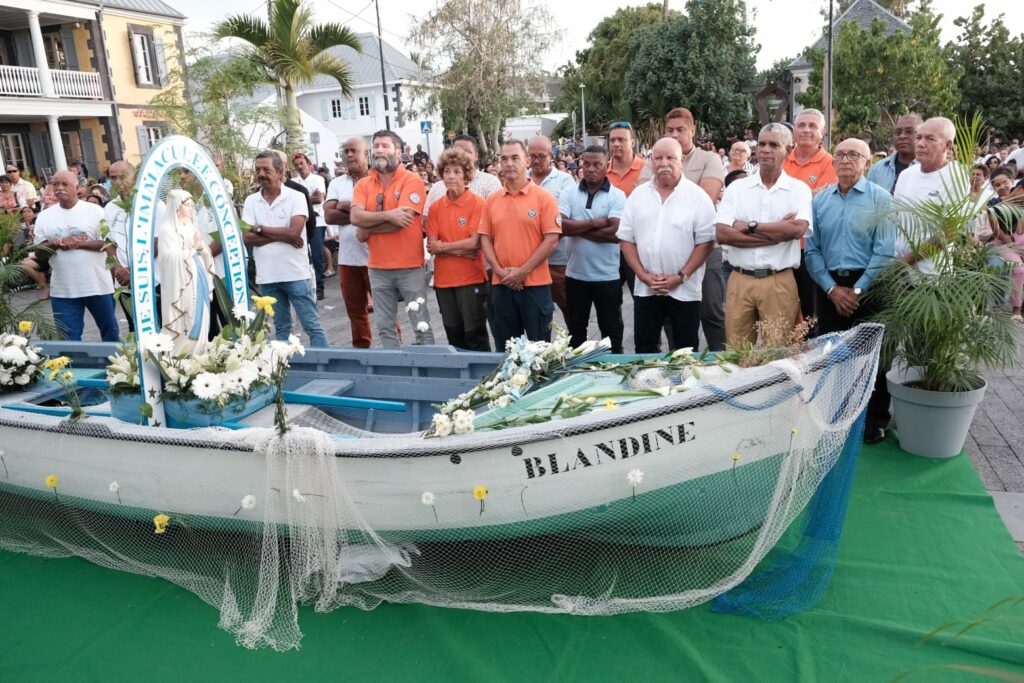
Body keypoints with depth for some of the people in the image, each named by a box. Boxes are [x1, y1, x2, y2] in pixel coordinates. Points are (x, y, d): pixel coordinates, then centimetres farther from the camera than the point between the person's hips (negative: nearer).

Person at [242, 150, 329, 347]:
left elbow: (294, 232, -17)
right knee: (281, 327, 14)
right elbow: (247, 238, -4)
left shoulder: (296, 197, -5)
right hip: (266, 276, 4)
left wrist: (260, 229, -8)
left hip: (295, 273, -4)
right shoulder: (251, 201, 6)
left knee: (312, 325, 0)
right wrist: (282, 236, -12)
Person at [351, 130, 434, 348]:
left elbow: (402, 219, -18)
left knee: (422, 325, 3)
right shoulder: (363, 184, 8)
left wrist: (367, 229, -8)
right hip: (378, 267, 5)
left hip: (409, 266, -4)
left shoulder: (412, 180, -6)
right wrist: (388, 215, -21)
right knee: (384, 327, 11)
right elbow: (355, 217, -8)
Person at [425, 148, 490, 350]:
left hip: (471, 279, -4)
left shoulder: (477, 204, -7)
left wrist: (443, 246, -6)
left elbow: (475, 243, -14)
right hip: (443, 280, 5)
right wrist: (461, 250, -13)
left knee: (475, 335, 2)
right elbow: (431, 246, -1)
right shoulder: (436, 207, 6)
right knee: (453, 335, 14)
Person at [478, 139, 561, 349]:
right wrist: (499, 271, -6)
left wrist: (523, 271, -13)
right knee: (505, 348, 13)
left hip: (535, 284, -3)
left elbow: (551, 240, -9)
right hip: (501, 284, 4)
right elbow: (485, 238, 9)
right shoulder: (492, 200, 9)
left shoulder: (543, 197, -3)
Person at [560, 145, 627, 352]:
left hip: (607, 276, -2)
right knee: (575, 329, 16)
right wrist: (595, 223, -16)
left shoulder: (617, 195, -6)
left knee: (611, 331, 10)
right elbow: (560, 226, -13)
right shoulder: (569, 193, 2)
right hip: (575, 274, 3)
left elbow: (615, 232, -19)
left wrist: (577, 228, -12)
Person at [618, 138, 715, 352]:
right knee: (644, 350, 10)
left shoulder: (697, 196, -4)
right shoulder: (638, 195, 6)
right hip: (645, 289, 3)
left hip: (684, 289, -2)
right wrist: (643, 275, -6)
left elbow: (705, 242, -7)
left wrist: (681, 277, -14)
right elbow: (626, 239, 5)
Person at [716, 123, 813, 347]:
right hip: (739, 280, 2)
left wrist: (750, 226, -9)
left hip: (779, 282, -1)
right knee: (736, 351, 7)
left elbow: (798, 228, -15)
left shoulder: (798, 189, 4)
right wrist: (776, 233, -11)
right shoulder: (737, 187, 7)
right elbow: (722, 233, -8)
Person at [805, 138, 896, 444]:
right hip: (829, 287, 3)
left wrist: (857, 291, -14)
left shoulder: (880, 199, -4)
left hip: (868, 286, -3)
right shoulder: (820, 199, 6)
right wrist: (832, 288, -7)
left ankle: (876, 420, 19)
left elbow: (884, 252, -10)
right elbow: (812, 249, 3)